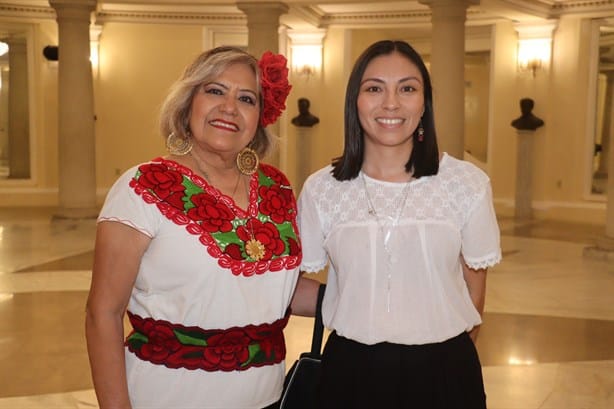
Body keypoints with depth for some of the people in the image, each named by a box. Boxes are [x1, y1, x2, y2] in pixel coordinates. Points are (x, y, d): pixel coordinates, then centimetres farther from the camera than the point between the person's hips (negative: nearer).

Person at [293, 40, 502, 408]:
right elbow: (294, 284, 4)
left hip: (442, 372, 0)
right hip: (350, 370, 1)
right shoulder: (320, 190, -4)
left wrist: (449, 357, 8)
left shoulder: (468, 184, -5)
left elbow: (473, 288, 4)